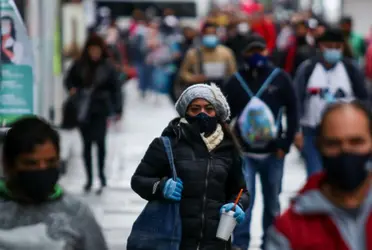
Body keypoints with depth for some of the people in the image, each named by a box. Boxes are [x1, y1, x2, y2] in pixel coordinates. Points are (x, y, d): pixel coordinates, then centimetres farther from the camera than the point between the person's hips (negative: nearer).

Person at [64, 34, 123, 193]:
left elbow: (116, 89, -3)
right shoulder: (80, 65, 0)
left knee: (99, 141, -14)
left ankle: (101, 175, 1)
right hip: (83, 109, 3)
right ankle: (89, 178, 17)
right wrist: (72, 89, -7)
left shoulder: (108, 67, -5)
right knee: (87, 143, 8)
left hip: (100, 109, -3)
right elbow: (69, 79, 15)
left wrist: (118, 110, -7)